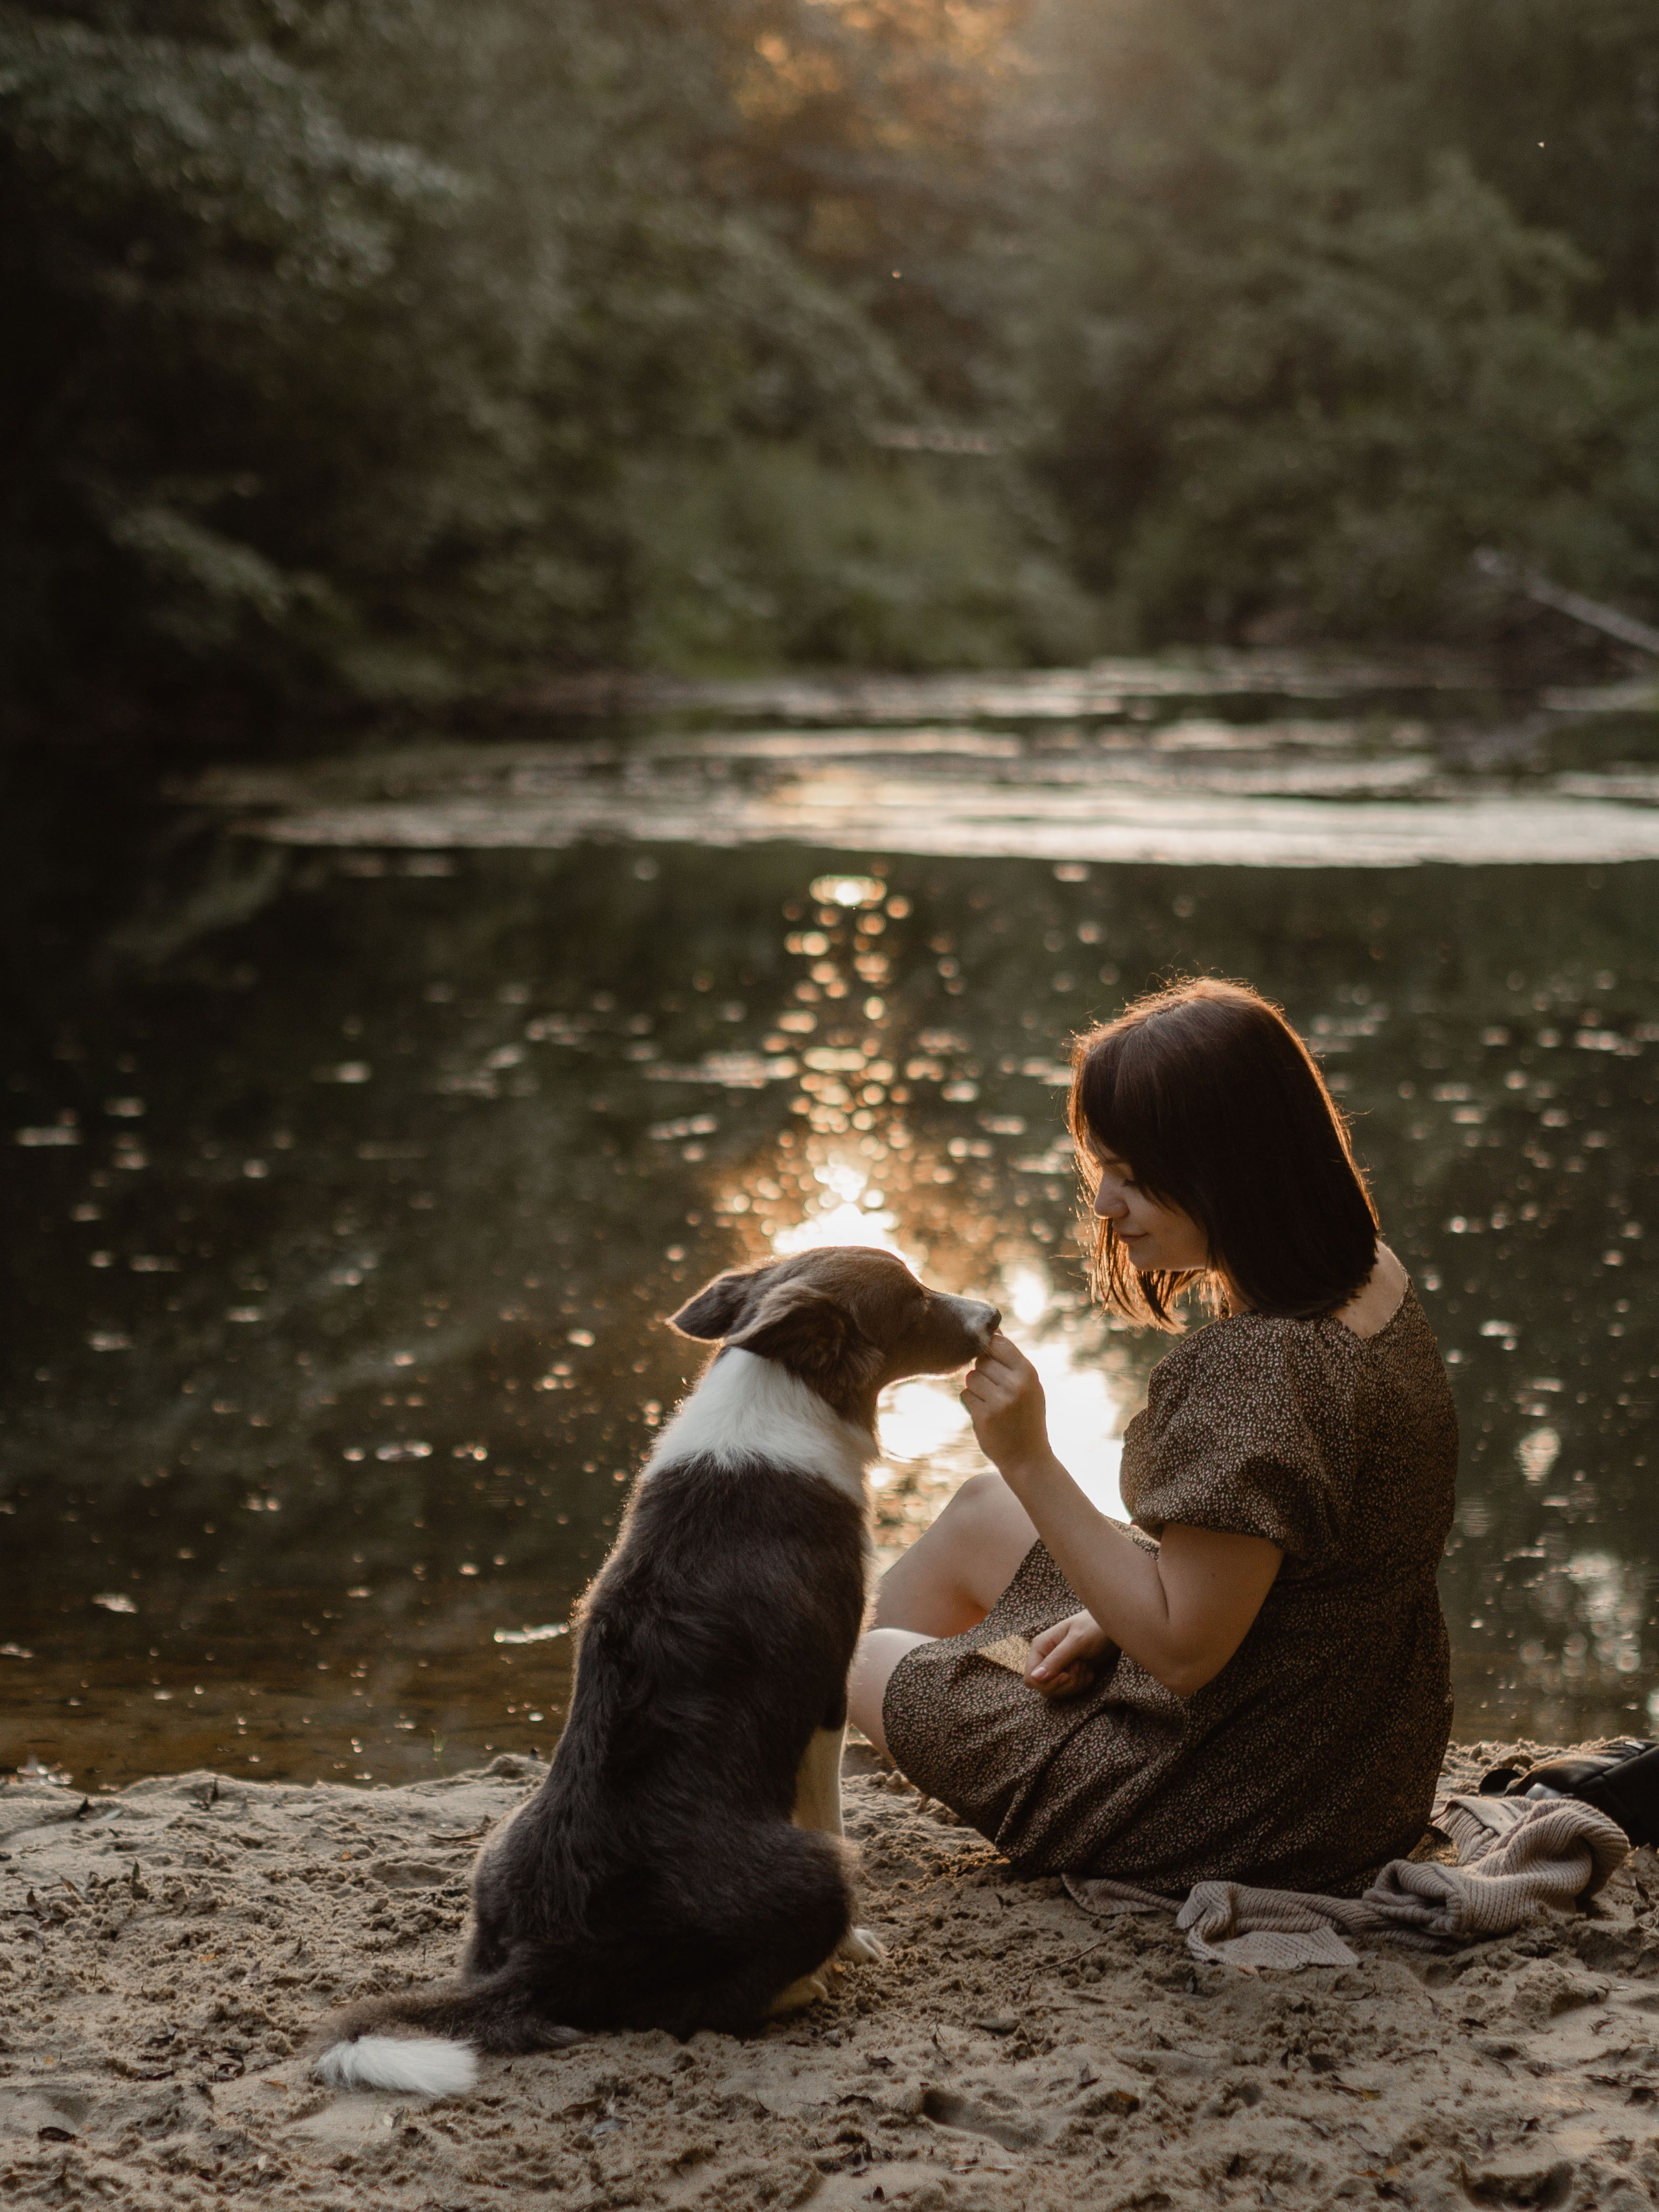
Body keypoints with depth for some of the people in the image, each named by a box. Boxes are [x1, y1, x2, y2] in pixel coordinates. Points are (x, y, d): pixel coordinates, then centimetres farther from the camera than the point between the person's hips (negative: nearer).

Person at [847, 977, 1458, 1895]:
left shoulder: (1254, 1371, -33)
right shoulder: (1371, 1279, -4)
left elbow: (1182, 1649, -27)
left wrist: (1032, 1464, -26)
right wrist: (1114, 1617, 4)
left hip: (1239, 1811, -9)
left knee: (865, 1667, 14)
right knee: (977, 1514, 25)